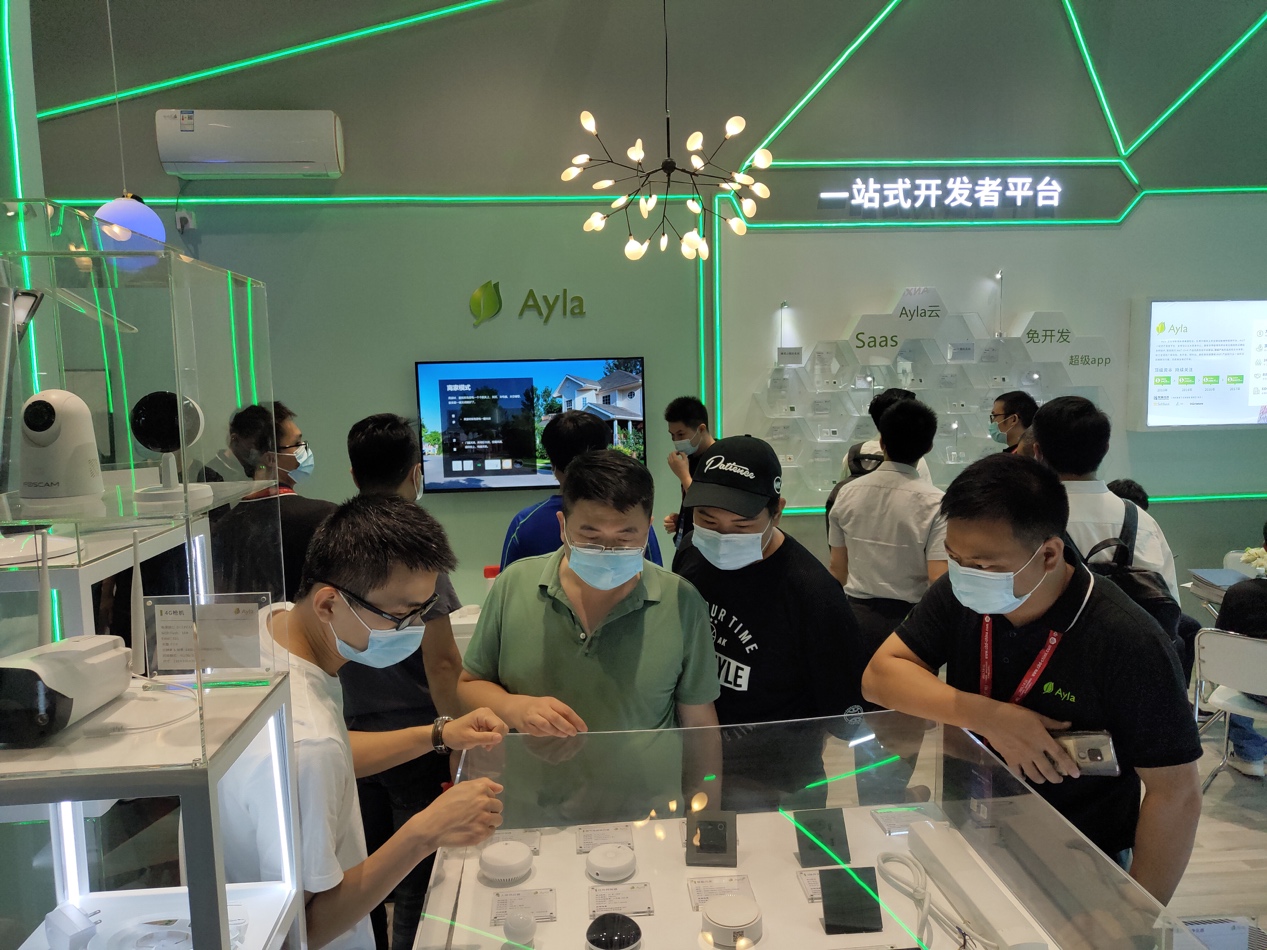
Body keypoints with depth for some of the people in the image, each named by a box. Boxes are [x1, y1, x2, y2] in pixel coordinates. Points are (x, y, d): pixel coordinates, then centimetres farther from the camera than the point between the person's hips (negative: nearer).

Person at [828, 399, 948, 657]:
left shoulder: (848, 493, -2)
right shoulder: (935, 503, -15)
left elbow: (837, 567, 5)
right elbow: (939, 580, -18)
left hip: (857, 615, 4)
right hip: (911, 618, -3)